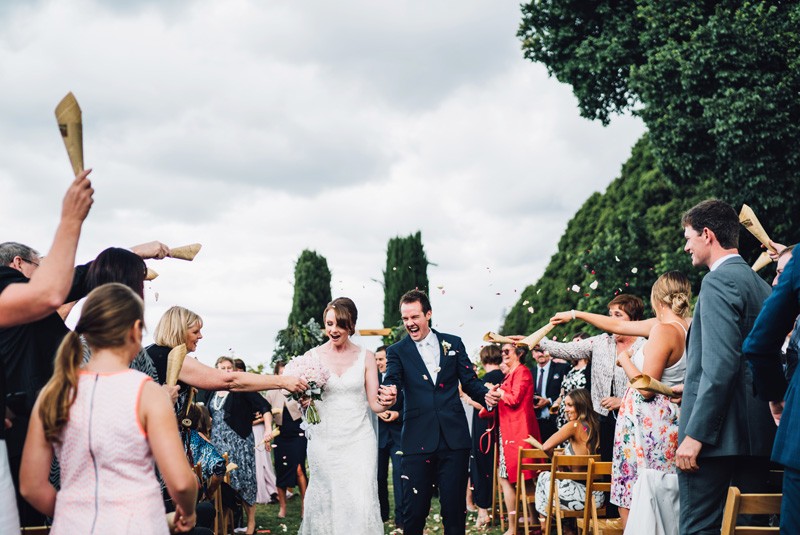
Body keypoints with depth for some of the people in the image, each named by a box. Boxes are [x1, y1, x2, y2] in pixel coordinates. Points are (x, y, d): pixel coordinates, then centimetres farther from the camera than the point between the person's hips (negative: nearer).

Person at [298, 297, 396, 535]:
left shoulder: (366, 357, 2)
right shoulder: (313, 356, 2)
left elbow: (374, 403, 3)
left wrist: (385, 402, -19)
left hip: (358, 441, -1)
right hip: (324, 441, 1)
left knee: (361, 503, -9)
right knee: (325, 503, 3)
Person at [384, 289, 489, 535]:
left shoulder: (453, 344, 10)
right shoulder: (397, 351, 5)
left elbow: (470, 382, 10)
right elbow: (391, 382, -12)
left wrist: (486, 395, -12)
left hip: (454, 438, 1)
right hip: (418, 440, -1)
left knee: (454, 506, 5)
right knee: (415, 508, 3)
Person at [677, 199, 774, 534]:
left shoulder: (719, 281, -10)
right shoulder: (760, 285, 17)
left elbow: (721, 364, -20)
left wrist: (695, 434, -19)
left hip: (718, 433, -9)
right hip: (757, 436, 9)